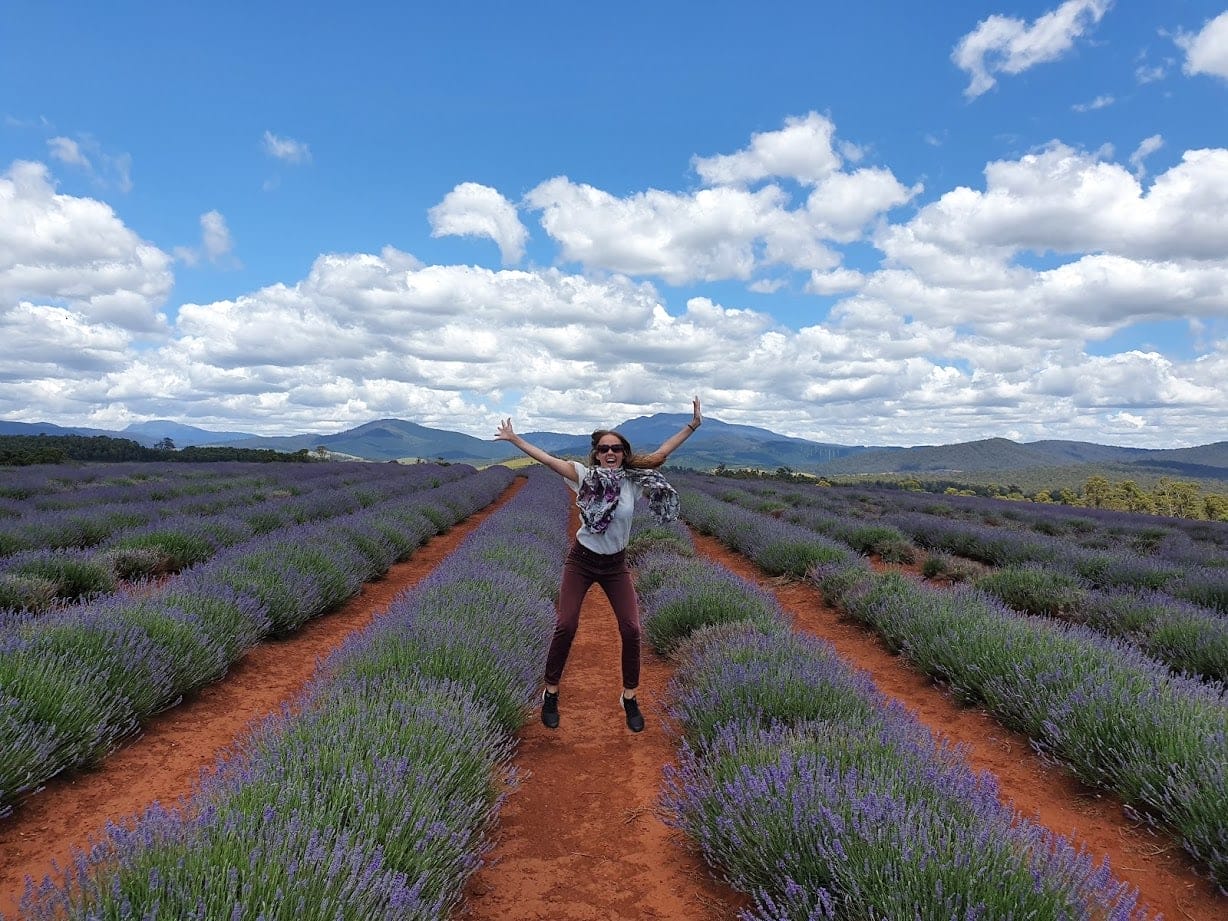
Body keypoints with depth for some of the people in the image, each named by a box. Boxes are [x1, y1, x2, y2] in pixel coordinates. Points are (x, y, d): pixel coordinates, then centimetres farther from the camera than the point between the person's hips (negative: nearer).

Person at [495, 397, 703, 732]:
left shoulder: (633, 480, -7)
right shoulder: (585, 475, -11)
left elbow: (659, 454, -5)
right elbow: (546, 458, -12)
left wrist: (693, 425, -5)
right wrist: (513, 439, -14)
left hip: (616, 565, 2)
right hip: (581, 561, -2)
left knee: (631, 629, -3)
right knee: (565, 626, -4)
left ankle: (630, 697, 16)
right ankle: (550, 694, 15)